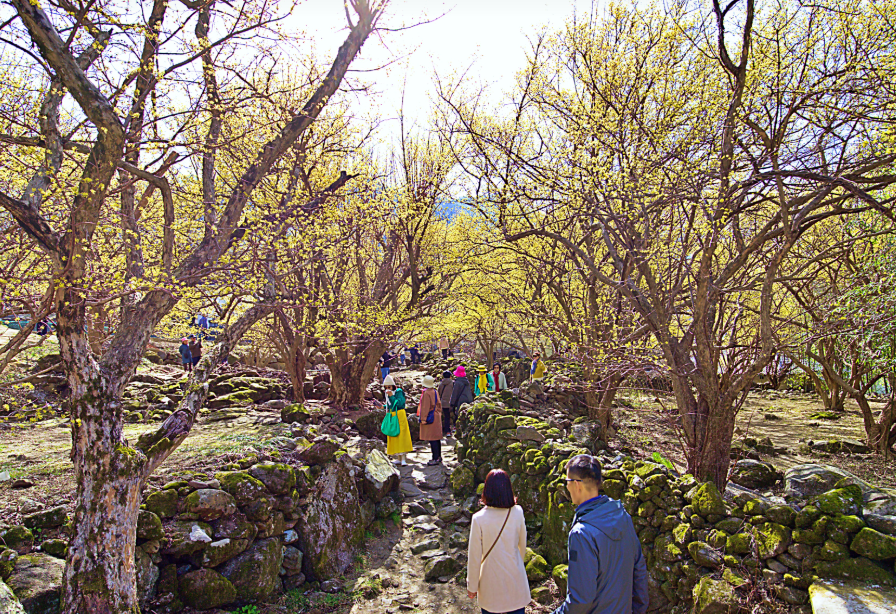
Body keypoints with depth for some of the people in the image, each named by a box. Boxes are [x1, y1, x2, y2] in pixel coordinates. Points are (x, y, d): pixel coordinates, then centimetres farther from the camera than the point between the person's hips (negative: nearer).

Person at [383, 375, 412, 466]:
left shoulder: (399, 392, -11)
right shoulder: (388, 394, 10)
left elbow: (399, 403, -23)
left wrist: (391, 396, -26)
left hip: (399, 416, -8)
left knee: (401, 436, -11)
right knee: (394, 436, 7)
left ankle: (404, 459, -12)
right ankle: (399, 458, 13)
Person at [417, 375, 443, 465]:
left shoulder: (426, 393, -16)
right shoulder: (435, 392, 9)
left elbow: (426, 407, -18)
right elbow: (439, 404, 15)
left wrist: (423, 419, -15)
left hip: (430, 418, -9)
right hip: (436, 417, 9)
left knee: (432, 439, -6)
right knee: (437, 438, 13)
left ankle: (436, 459, -6)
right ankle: (438, 457, 20)